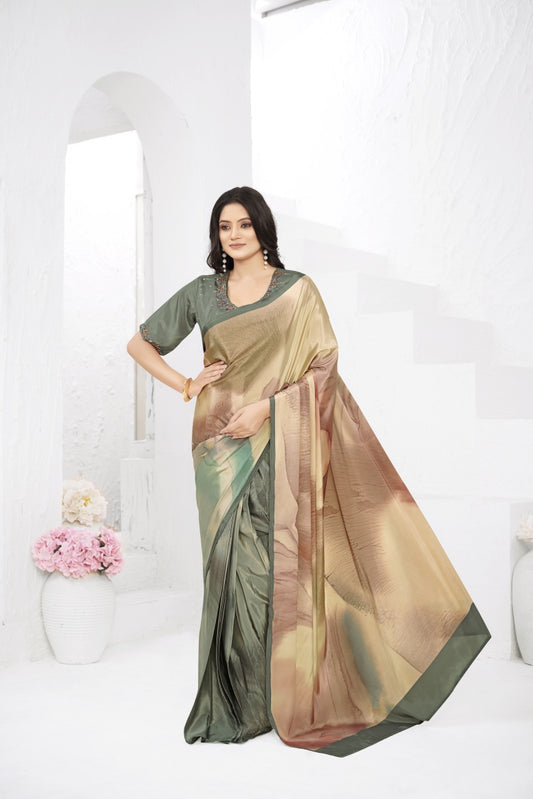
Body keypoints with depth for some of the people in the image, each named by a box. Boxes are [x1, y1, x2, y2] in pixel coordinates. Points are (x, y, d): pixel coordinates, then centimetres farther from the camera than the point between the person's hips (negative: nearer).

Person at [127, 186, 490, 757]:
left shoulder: (298, 290, 4)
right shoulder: (201, 293, 10)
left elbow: (323, 366, -3)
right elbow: (140, 343, 17)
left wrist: (266, 406, -13)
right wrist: (186, 386, 4)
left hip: (283, 441, -2)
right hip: (224, 445, 2)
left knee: (284, 559, -2)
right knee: (234, 561, 1)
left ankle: (290, 697, 12)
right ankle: (237, 701, 13)